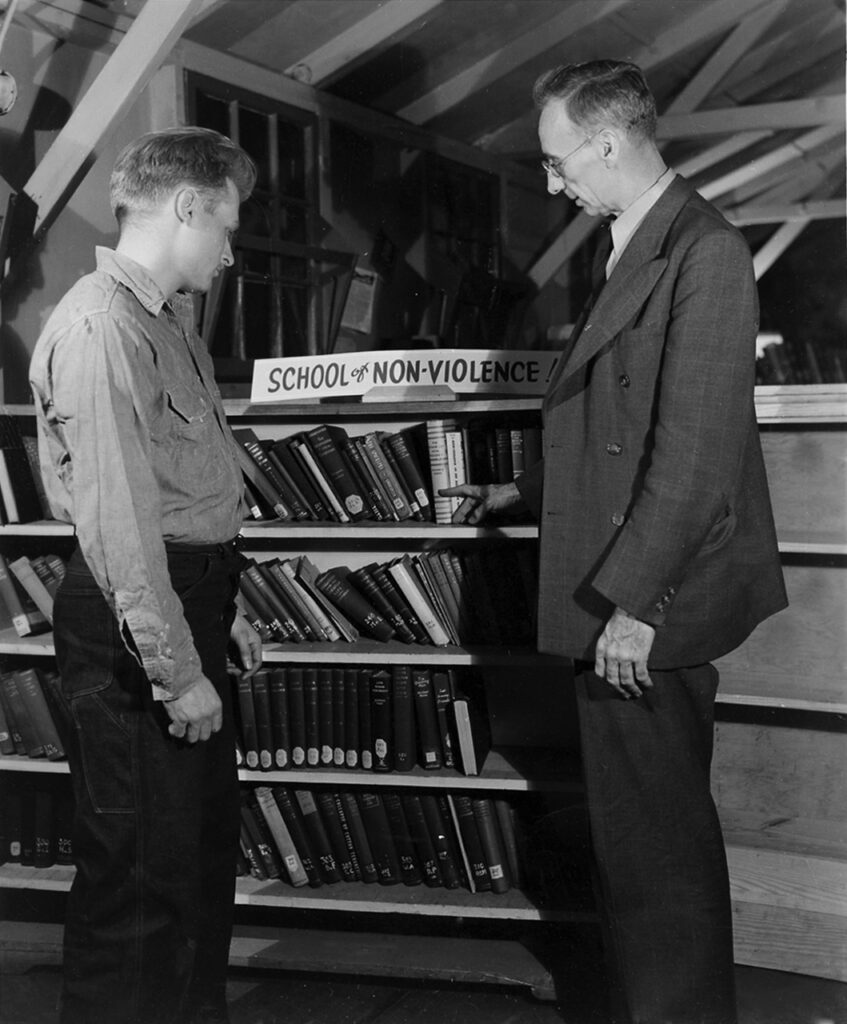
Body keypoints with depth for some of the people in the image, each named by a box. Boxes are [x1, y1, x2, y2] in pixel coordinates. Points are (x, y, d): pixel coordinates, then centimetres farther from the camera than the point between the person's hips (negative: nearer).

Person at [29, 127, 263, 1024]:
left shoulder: (166, 319, 15)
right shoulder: (100, 327, -18)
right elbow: (118, 518, -24)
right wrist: (175, 670, -22)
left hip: (186, 602, 11)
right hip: (134, 621, -10)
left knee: (206, 846, 22)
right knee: (141, 873, 1)